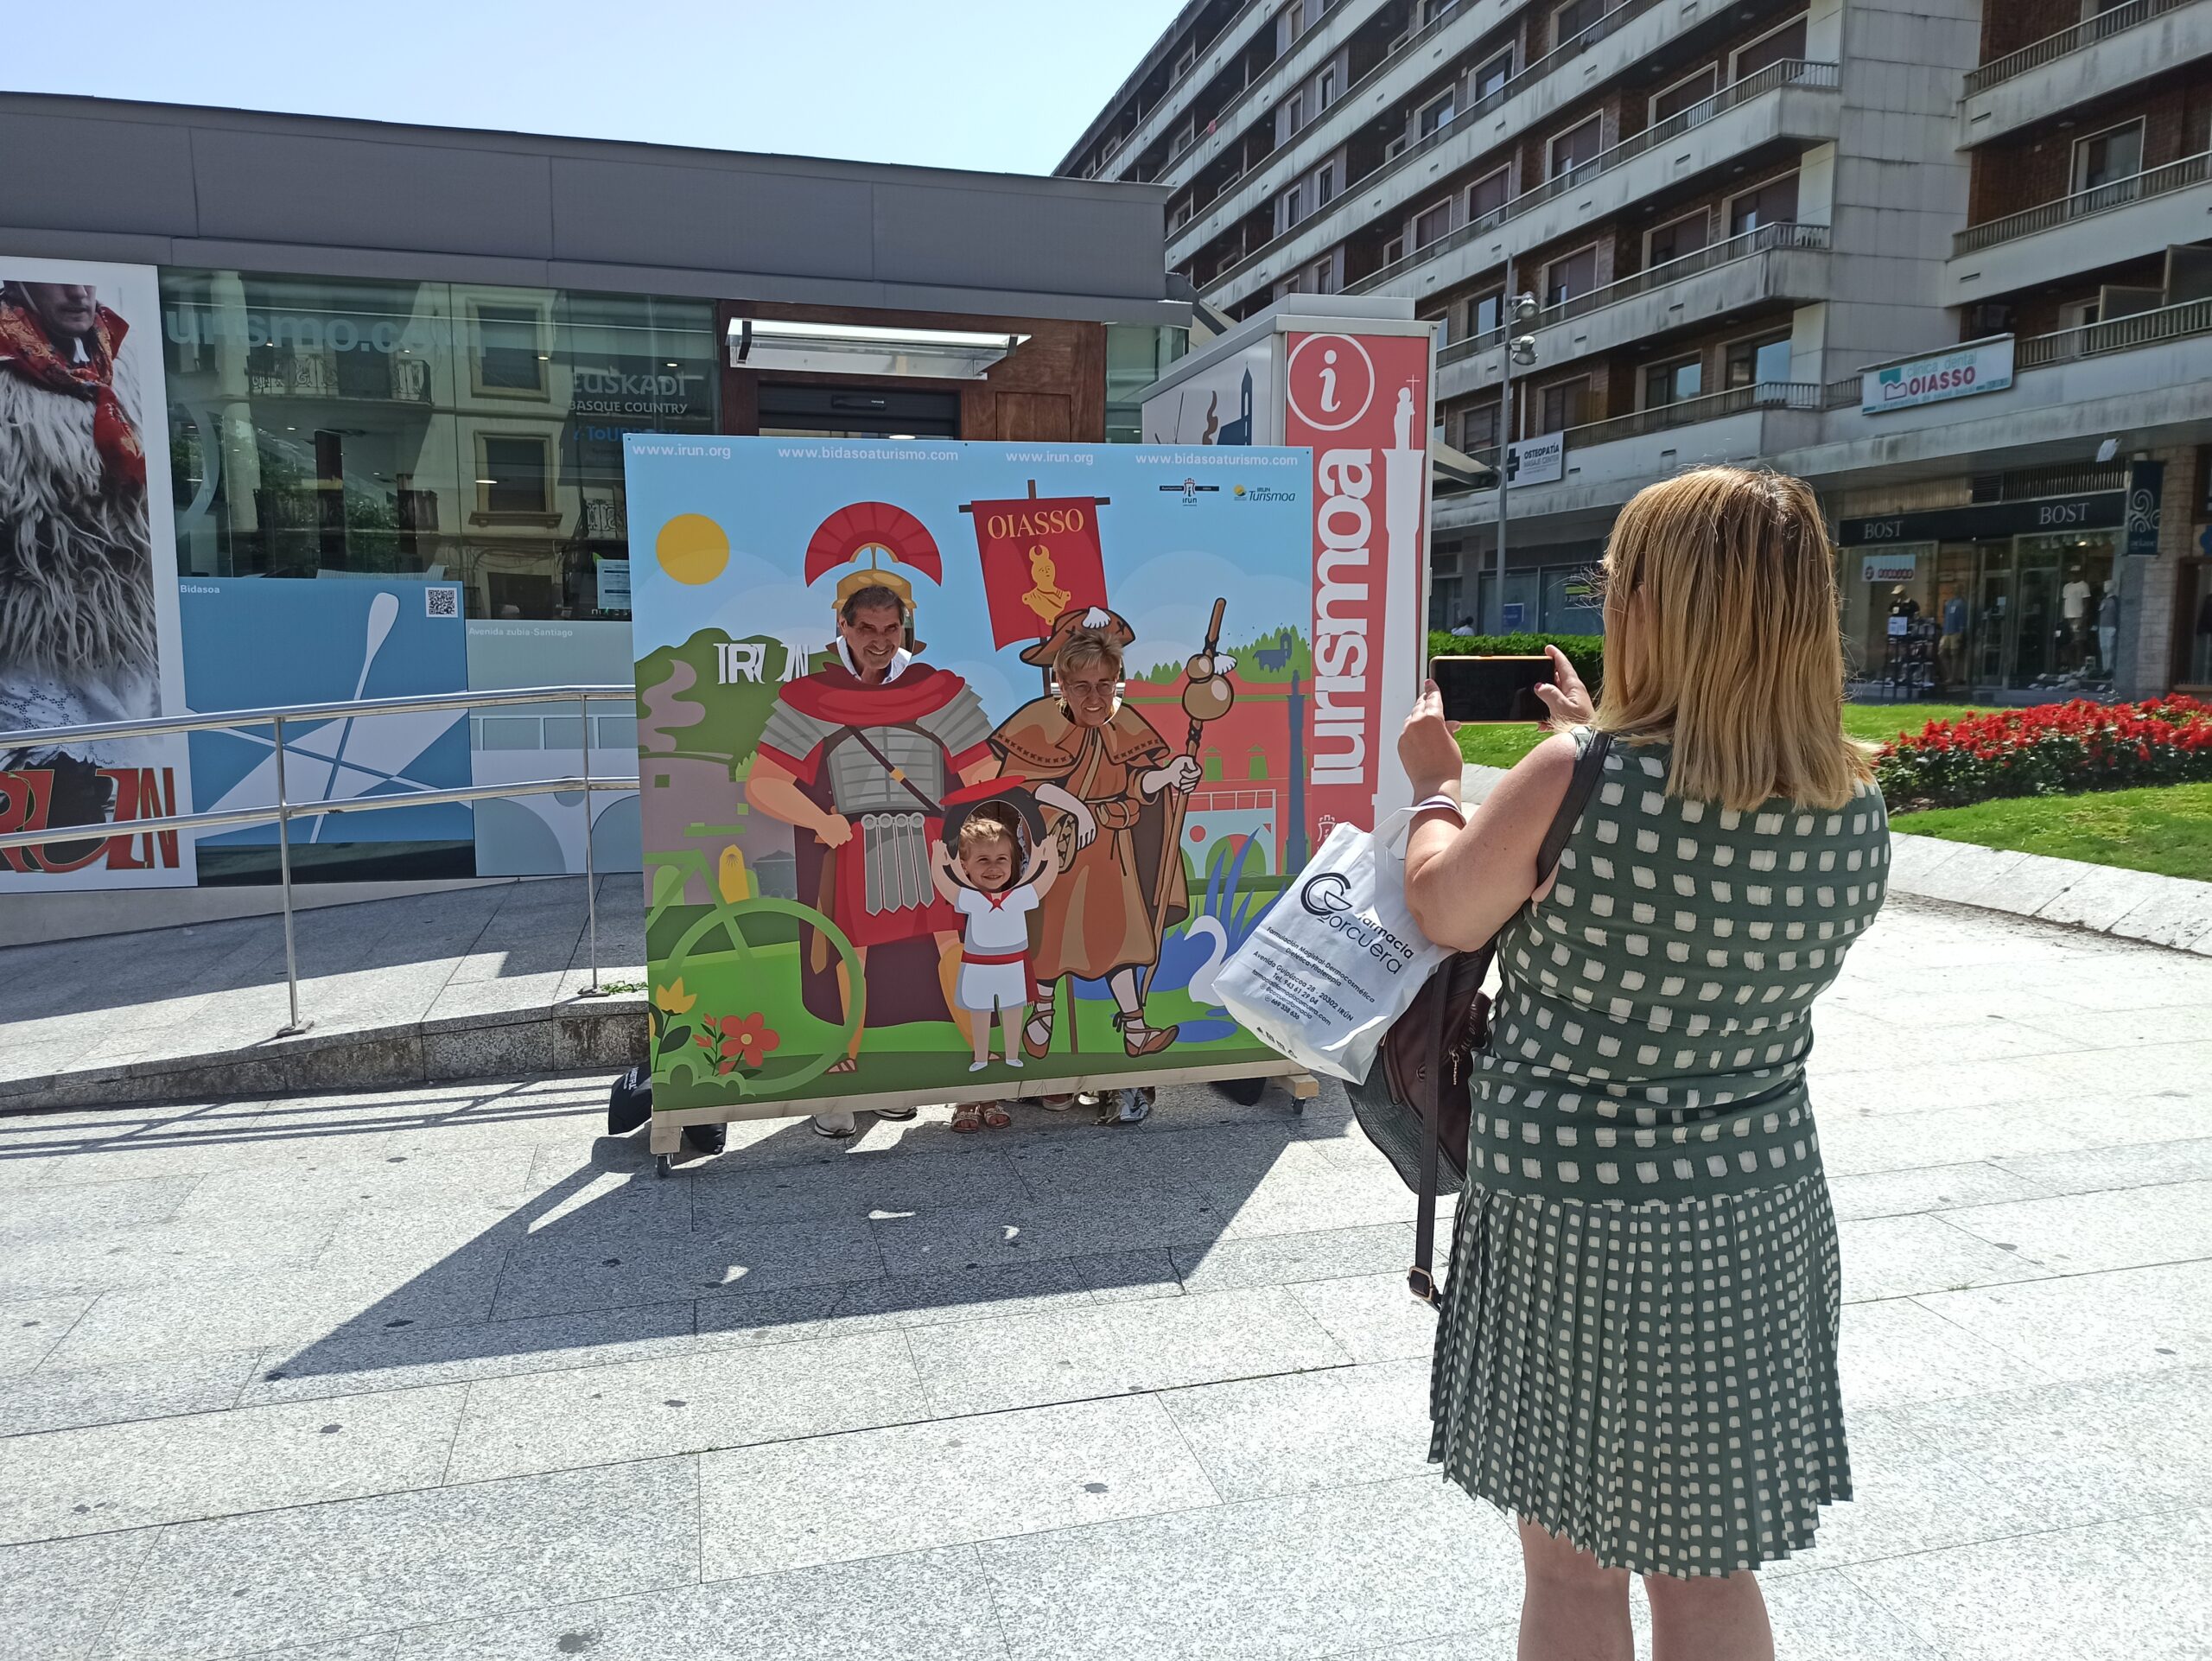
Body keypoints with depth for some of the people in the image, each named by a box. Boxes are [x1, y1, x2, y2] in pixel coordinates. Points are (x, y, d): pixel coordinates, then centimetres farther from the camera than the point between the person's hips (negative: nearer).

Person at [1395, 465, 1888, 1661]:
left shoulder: (1578, 784, -22)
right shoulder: (1855, 811, -6)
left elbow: (1445, 914, -6)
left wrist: (1435, 784, 11)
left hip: (1569, 1219, -5)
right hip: (1756, 1217, 5)